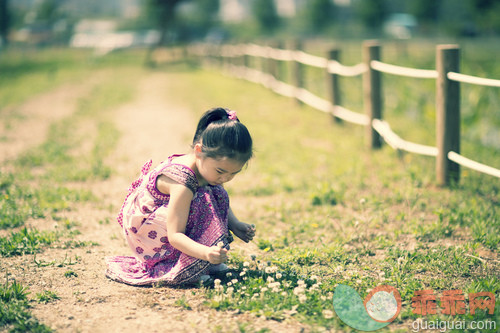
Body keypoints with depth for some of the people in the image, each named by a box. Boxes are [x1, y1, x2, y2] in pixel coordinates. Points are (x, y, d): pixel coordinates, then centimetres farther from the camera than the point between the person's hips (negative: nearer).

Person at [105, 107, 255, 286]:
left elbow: (221, 204, 9)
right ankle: (189, 268, -20)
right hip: (143, 228, -9)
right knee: (204, 203, -30)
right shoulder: (182, 185, -36)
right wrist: (206, 253, -51)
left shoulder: (210, 167, -10)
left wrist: (235, 225, -8)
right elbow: (174, 236, -37)